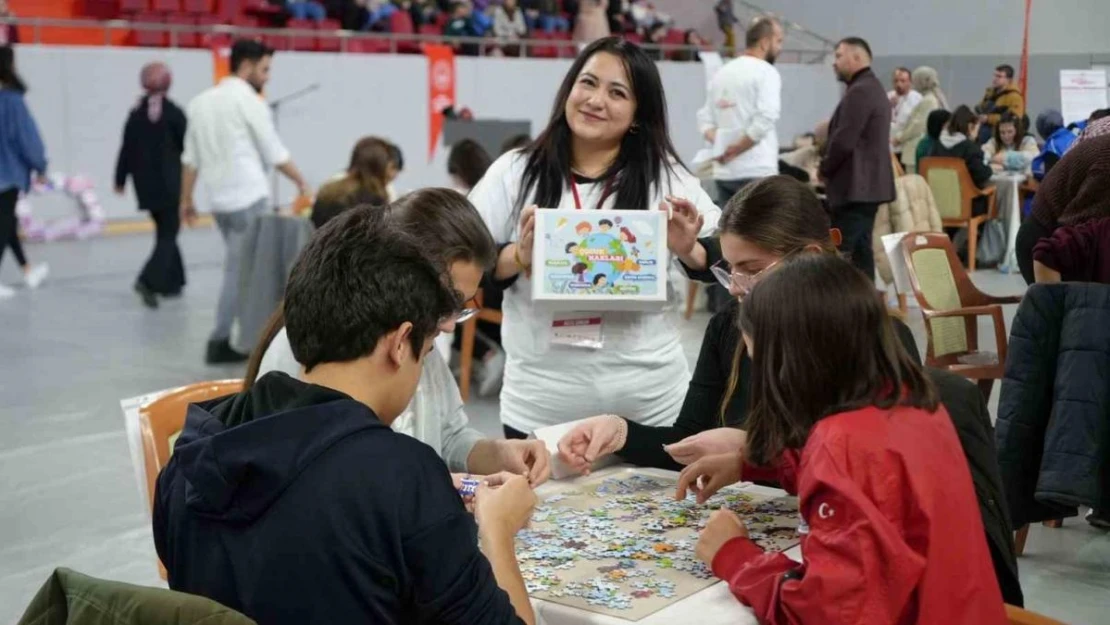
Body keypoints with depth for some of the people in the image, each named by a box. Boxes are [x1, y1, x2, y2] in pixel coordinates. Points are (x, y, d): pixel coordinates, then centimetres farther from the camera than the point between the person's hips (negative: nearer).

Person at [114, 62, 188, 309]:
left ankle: (171, 282, 22)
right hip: (169, 184, -5)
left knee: (165, 232, 18)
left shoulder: (136, 113, 3)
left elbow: (126, 149, 5)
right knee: (168, 234, -2)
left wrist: (120, 180, 13)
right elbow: (187, 146, -6)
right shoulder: (173, 112, -11)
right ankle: (149, 280, -20)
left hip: (145, 184, 5)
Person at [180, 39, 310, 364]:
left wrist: (186, 199, 16)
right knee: (240, 269, -2)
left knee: (241, 266, 13)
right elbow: (275, 152, -5)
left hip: (220, 199, 8)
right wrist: (302, 183, 7)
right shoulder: (248, 100, -8)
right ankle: (220, 342, 0)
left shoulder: (201, 101, 12)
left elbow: (190, 158, 12)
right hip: (248, 197, -8)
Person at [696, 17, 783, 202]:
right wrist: (737, 148, -10)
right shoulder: (765, 71, -6)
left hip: (723, 171, 7)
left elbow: (705, 119, 12)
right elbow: (765, 118, -18)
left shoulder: (721, 72, 16)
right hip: (756, 171, -7)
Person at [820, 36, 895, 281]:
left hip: (855, 185, -11)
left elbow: (844, 140, -21)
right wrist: (829, 168, 11)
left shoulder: (859, 91, -15)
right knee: (860, 249, 11)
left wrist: (824, 169, -5)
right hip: (868, 183, 11)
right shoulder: (873, 88, 19)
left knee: (842, 252, -10)